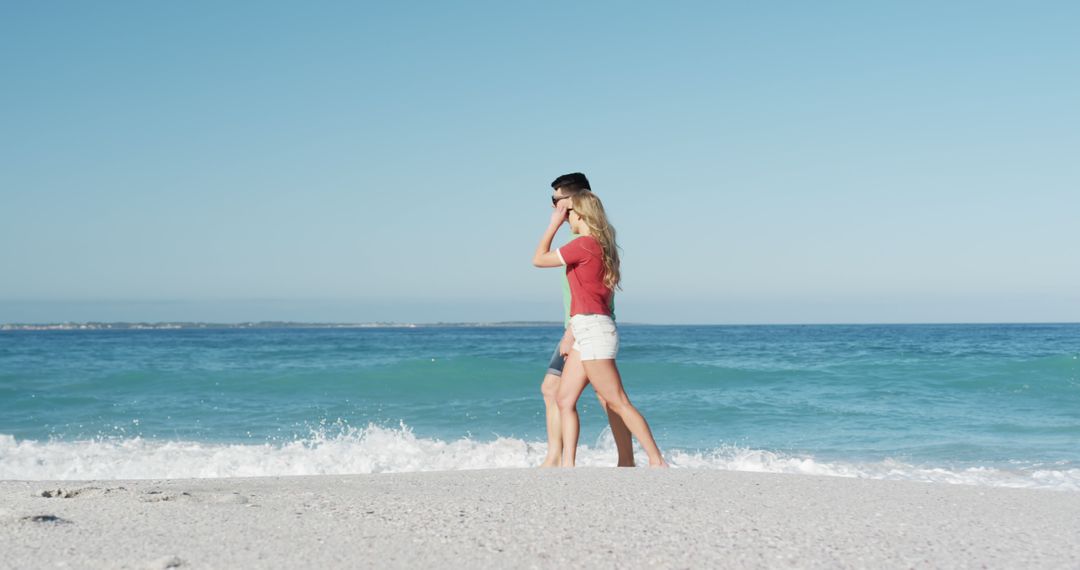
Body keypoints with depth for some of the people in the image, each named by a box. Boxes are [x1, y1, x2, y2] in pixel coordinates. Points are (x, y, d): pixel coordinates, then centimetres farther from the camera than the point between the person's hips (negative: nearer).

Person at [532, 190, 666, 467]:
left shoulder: (584, 245, -13)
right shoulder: (601, 245, 15)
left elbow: (539, 259, -7)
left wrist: (555, 222, 1)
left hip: (593, 330, -10)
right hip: (586, 332, 10)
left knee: (619, 404, -9)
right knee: (564, 400, 8)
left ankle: (657, 462, -7)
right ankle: (567, 465, 6)